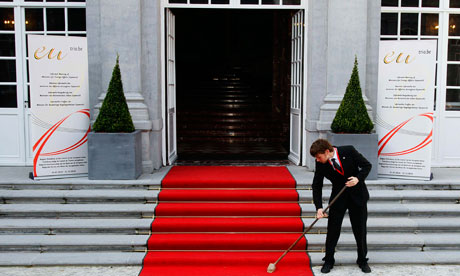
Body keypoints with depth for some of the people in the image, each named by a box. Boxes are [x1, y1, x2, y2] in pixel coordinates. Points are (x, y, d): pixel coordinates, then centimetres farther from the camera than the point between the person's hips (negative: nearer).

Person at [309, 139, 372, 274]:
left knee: (360, 229, 7)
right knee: (333, 229, -1)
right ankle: (328, 261, 13)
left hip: (357, 195, -1)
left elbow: (367, 165, -7)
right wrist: (319, 207, -14)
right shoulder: (321, 164, -12)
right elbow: (316, 186, -6)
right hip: (338, 197, 1)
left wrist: (358, 178, -25)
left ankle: (362, 260, 24)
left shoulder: (349, 151, -18)